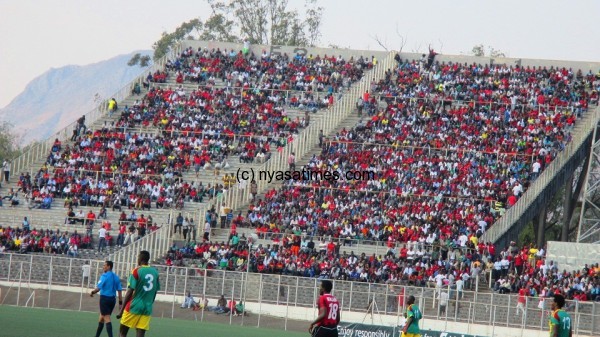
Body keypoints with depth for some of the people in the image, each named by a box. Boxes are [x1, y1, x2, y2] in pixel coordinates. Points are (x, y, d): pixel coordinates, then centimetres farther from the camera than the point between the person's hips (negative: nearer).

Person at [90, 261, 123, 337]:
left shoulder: (105, 276, -11)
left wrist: (92, 292, 3)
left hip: (105, 298, -7)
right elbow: (119, 290, 6)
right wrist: (120, 302, 9)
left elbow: (98, 288, -16)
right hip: (112, 299, 7)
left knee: (107, 318, -9)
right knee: (102, 317, 20)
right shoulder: (116, 277, 8)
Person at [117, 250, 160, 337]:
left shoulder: (137, 271, -8)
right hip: (147, 308, 4)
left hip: (134, 307, -4)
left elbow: (130, 292, -10)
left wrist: (122, 309, -7)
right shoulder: (155, 272, 6)